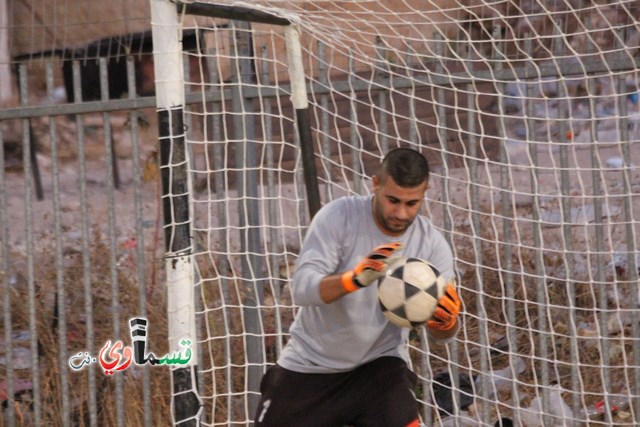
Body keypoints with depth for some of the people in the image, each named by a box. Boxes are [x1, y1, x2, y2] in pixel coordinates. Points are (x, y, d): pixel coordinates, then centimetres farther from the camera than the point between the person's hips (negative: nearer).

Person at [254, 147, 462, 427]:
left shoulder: (432, 245, -13)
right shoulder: (338, 217, -19)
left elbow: (441, 332, -14)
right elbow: (301, 288, -28)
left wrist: (445, 321, -39)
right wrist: (355, 278, -47)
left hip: (379, 361, 0)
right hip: (310, 362, 0)